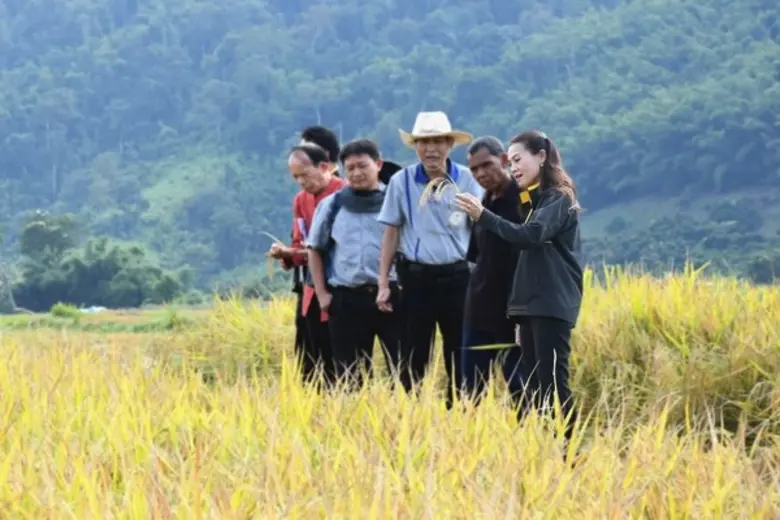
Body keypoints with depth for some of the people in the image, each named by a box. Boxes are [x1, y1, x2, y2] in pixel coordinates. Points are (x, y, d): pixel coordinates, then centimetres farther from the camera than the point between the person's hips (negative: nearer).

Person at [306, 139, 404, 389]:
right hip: (346, 299, 2)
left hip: (391, 295, -2)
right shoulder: (332, 205, 8)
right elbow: (316, 249, 14)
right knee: (350, 375, 6)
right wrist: (322, 293, 7)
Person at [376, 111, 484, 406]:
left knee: (460, 354, 4)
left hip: (457, 276, 0)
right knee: (413, 355, 3)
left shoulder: (466, 180, -1)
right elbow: (391, 233, 6)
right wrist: (383, 284, 3)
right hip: (417, 278, 0)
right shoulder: (401, 182, 0)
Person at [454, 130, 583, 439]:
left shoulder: (559, 199, -7)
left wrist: (483, 216, -25)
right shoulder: (535, 200, 21)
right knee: (533, 385, 5)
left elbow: (532, 236, -23)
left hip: (552, 304, -9)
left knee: (552, 382, -14)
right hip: (531, 303, 9)